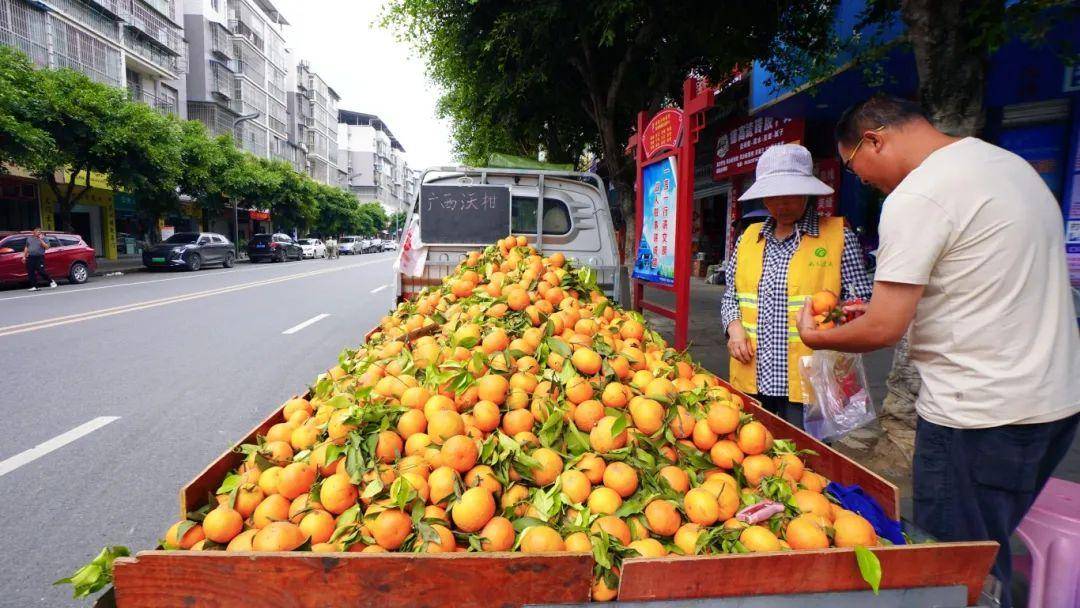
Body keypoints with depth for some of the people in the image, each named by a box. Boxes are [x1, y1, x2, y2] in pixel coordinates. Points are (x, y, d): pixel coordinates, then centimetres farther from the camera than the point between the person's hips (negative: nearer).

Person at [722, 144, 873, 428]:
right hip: (752, 381, 4)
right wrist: (735, 327, -2)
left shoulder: (838, 235, -1)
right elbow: (731, 297, 17)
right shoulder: (749, 237, 11)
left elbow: (862, 302, -2)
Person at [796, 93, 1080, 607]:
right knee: (988, 561, 23)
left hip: (979, 415, -9)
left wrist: (815, 337, -1)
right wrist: (883, 303, 19)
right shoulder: (1012, 164, 13)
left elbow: (884, 329, -19)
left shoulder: (915, 198, -17)